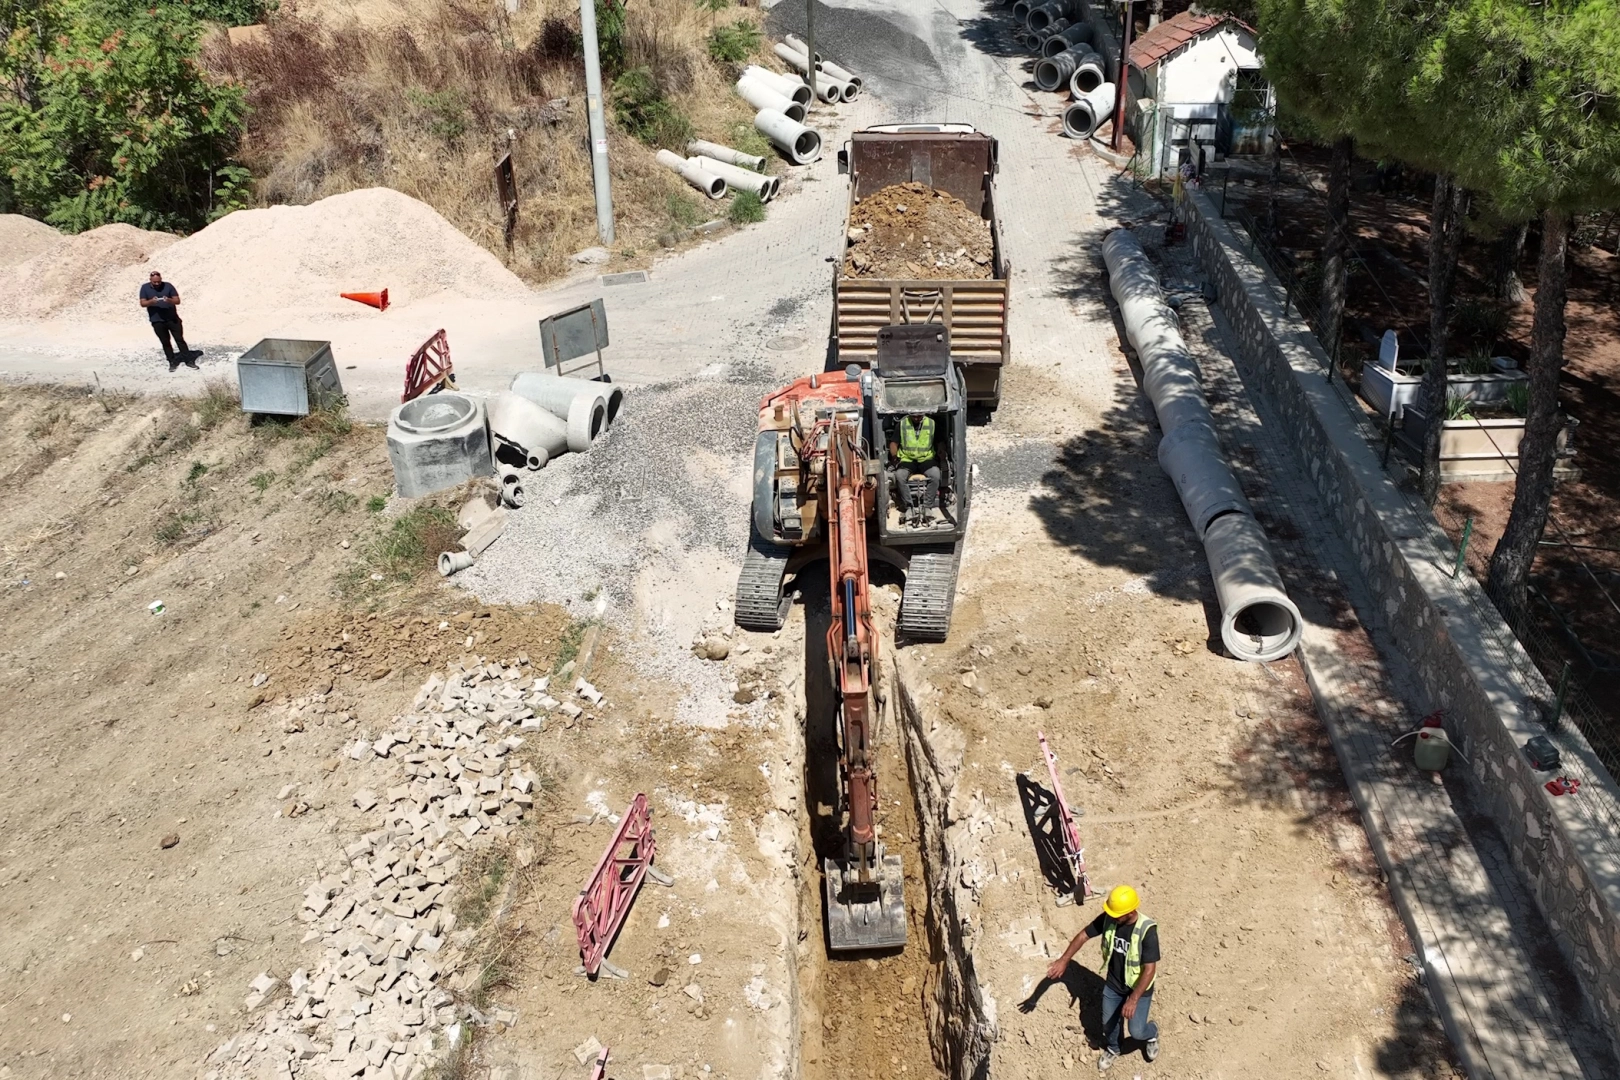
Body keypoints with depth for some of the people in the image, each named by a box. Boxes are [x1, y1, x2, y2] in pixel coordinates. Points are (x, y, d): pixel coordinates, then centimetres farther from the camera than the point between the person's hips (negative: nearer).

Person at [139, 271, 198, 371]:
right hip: (157, 321, 1)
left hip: (173, 319, -1)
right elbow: (142, 303, -6)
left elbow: (177, 300, -5)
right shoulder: (145, 288, 1)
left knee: (180, 339, 3)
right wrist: (151, 301, -26)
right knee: (165, 342, 8)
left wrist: (169, 300, -26)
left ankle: (189, 360, 9)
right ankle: (172, 362, 15)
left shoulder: (168, 286, -2)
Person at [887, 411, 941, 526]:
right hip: (907, 459, 0)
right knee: (899, 476, -32)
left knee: (935, 475, -31)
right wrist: (894, 458, -8)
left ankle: (927, 507, -24)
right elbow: (893, 443, 5)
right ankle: (909, 508, -26)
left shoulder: (931, 423, 3)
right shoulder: (902, 423, 0)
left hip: (926, 459, 0)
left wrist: (940, 458, -1)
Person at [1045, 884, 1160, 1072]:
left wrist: (1133, 999, -31)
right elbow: (1083, 935, -8)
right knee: (1108, 1023, 18)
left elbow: (1149, 969, -29)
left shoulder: (1147, 930, -33)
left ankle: (1151, 1033, 40)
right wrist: (1063, 960, -13)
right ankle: (1112, 1050, 49)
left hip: (1139, 987, -4)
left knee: (1136, 1031, 4)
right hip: (1113, 983, 4)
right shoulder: (1108, 918, -20)